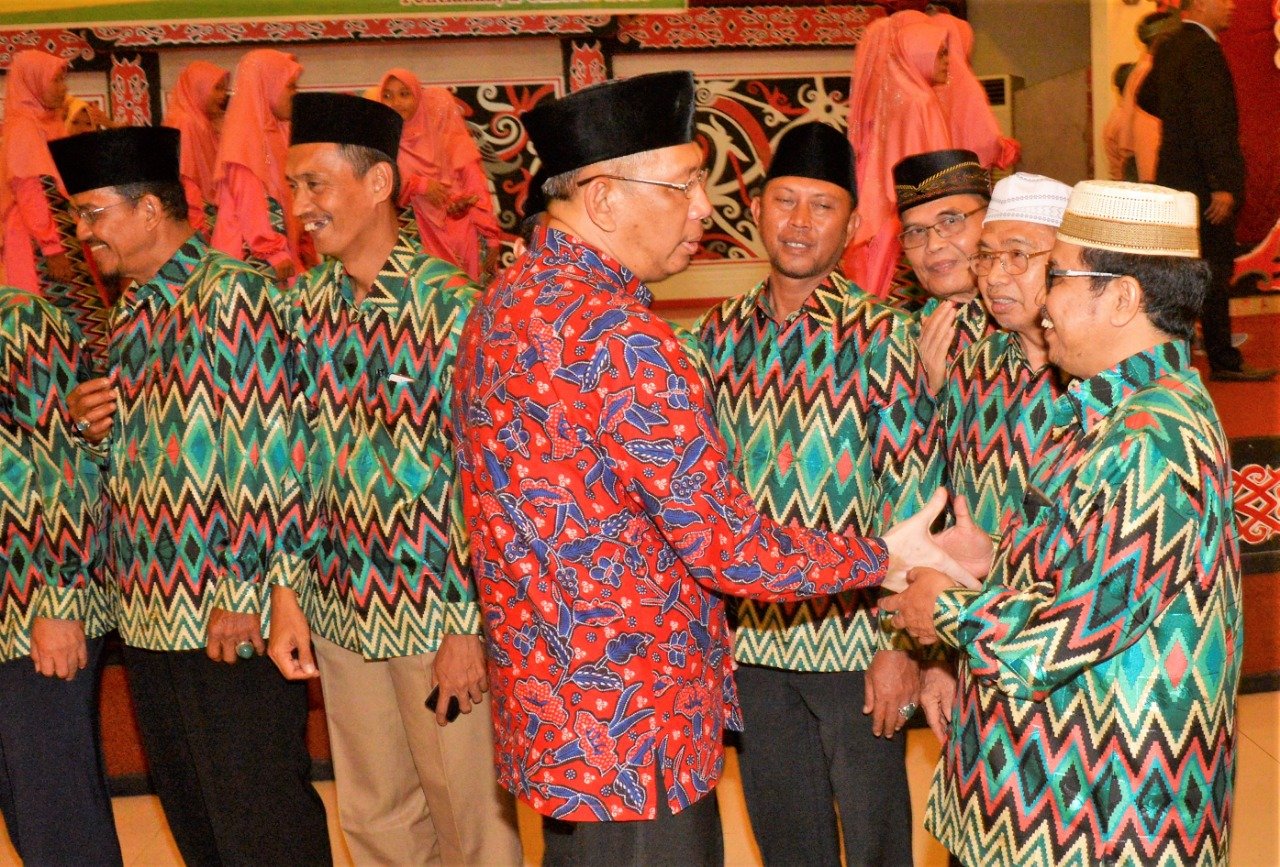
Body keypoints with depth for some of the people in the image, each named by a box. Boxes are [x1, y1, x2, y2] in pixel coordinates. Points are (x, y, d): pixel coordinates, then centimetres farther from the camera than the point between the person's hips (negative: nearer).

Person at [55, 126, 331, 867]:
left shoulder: (229, 292, -12)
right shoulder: (134, 311, 14)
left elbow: (263, 451, -17)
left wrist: (242, 593, -18)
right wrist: (96, 425, 0)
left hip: (229, 616, -9)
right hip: (150, 612, 9)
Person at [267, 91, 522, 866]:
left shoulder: (448, 302, -13)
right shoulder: (307, 304, 4)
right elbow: (299, 460, 9)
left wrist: (469, 625, -13)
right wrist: (288, 595, 4)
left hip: (436, 610, -5)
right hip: (340, 608, 5)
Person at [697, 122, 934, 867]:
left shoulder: (879, 333, -10)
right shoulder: (722, 332, 2)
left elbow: (908, 491, -11)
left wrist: (899, 643, -13)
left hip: (854, 634, -4)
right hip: (750, 635, 4)